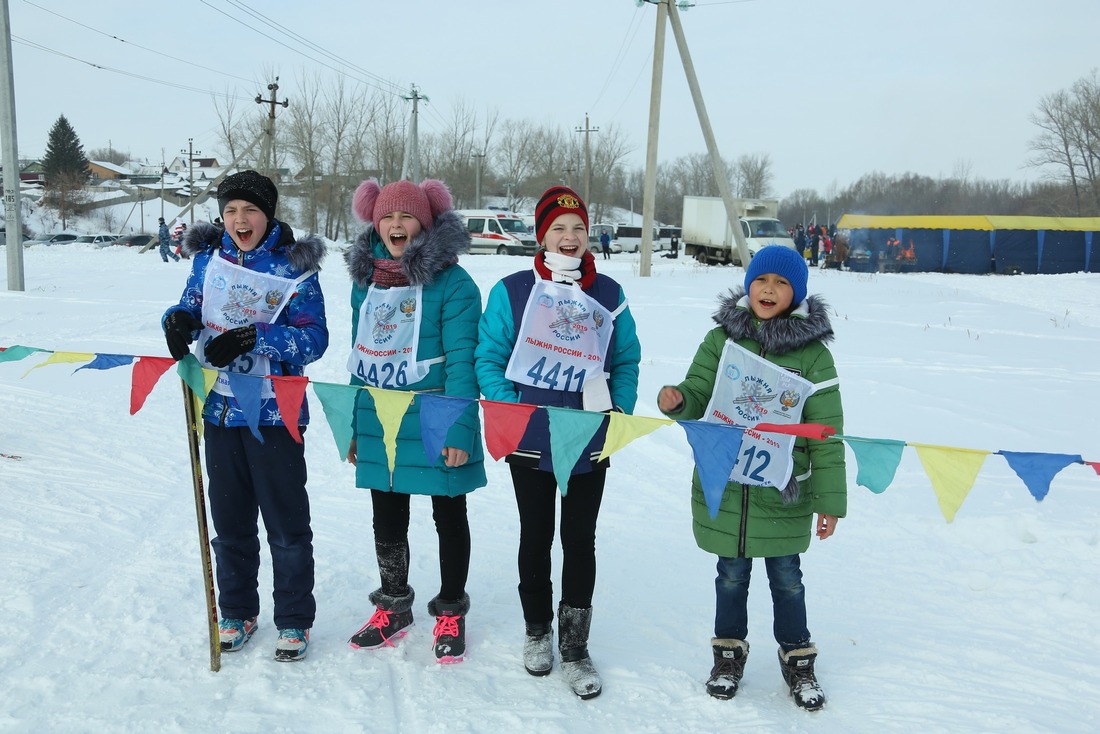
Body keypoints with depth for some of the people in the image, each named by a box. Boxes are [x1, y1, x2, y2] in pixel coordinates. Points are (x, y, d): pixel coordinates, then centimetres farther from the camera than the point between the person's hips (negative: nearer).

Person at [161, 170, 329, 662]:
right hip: (219, 408, 4)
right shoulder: (209, 258, 5)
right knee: (229, 519, 14)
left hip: (274, 412, -4)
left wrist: (253, 338, -25)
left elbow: (314, 339, -12)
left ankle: (294, 621, 19)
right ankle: (237, 613, 31)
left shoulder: (293, 266, -7)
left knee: (286, 522, 3)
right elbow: (190, 308, 11)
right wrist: (178, 320, -13)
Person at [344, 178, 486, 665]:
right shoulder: (366, 278, 7)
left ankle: (450, 613, 28)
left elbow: (461, 360, -16)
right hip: (377, 424, 6)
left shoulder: (452, 282, -12)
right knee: (387, 519, 16)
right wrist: (354, 424, 12)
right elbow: (359, 355, 12)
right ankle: (393, 608, 35)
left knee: (449, 516, 11)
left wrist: (458, 430, -21)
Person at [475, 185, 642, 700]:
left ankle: (574, 647, 19)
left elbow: (627, 361, 10)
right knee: (536, 536, 13)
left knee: (580, 540, 7)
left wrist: (621, 410, -3)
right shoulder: (512, 291, -3)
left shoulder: (608, 295, 4)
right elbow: (489, 357, -3)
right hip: (530, 440, -1)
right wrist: (509, 411, -13)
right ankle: (537, 631, 32)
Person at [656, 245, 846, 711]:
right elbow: (697, 401, 2)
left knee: (787, 578, 13)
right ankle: (729, 653, 36)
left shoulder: (813, 352, -6)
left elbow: (826, 434, -5)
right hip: (723, 487, 1)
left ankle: (797, 659, 34)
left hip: (783, 494, -1)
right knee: (731, 574, 15)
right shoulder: (721, 339, 0)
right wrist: (676, 401, -22)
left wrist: (829, 501, -4)